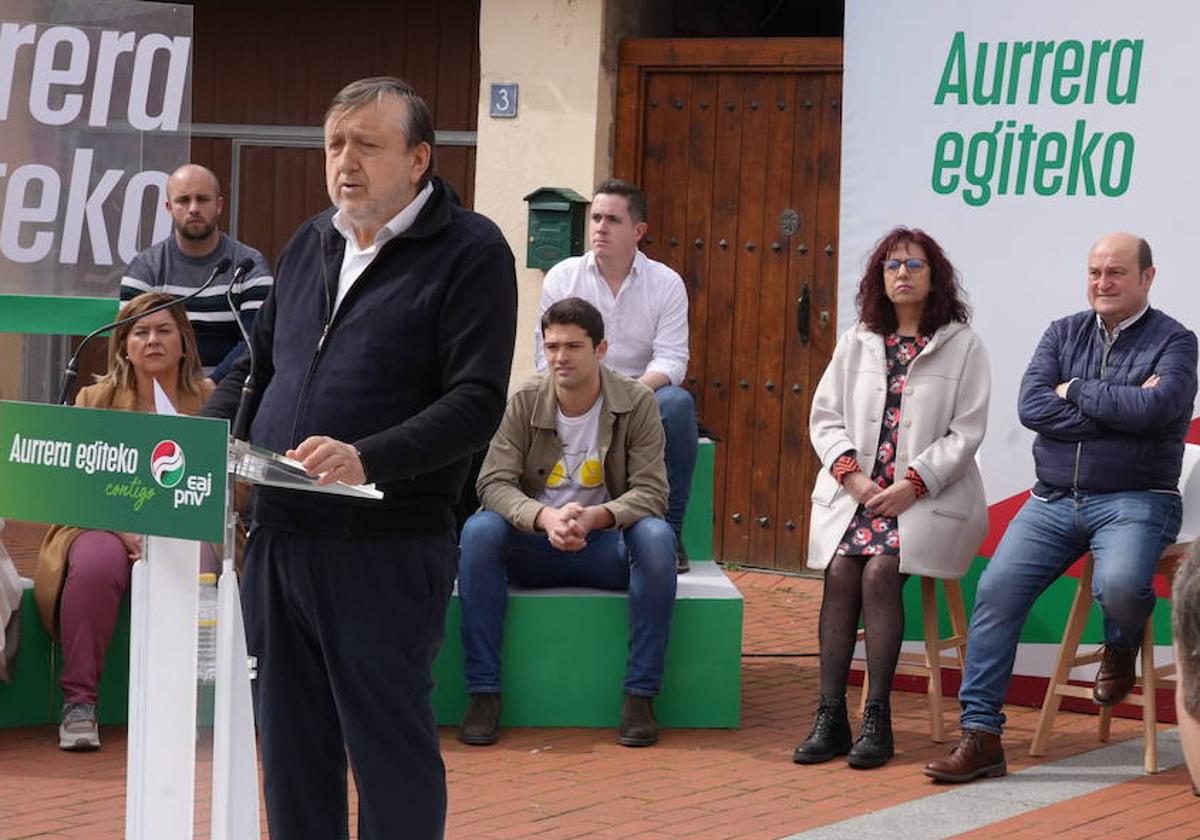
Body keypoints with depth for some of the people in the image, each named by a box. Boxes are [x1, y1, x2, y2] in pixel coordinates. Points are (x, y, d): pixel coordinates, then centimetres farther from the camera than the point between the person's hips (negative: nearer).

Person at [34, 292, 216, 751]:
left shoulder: (210, 402, 8)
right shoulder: (95, 400, 9)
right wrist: (127, 529, -19)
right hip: (103, 526, 0)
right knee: (97, 562, -35)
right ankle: (79, 701, -26)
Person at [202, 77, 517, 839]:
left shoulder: (470, 252, -5)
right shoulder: (311, 244, 16)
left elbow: (477, 403, -14)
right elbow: (254, 367, 23)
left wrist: (366, 459, -28)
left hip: (385, 547, -6)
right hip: (278, 539, 6)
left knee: (391, 748, -1)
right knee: (292, 747, 11)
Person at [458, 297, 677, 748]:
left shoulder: (637, 403, -7)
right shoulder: (524, 402, -5)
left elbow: (651, 492, -13)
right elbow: (494, 482, -13)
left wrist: (594, 517, -34)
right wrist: (545, 517, -34)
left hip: (605, 546, -1)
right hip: (534, 545, 1)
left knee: (656, 536, -32)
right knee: (480, 530, -30)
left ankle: (640, 696, -25)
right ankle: (483, 692, -25)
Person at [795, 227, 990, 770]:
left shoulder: (962, 346, 3)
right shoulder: (857, 342, 14)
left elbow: (966, 433, -4)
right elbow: (825, 416, 10)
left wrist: (910, 486, -14)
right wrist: (851, 474, -7)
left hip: (927, 496, -3)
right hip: (856, 490, 3)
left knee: (880, 571, -27)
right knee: (841, 570, -23)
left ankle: (877, 719, -23)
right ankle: (830, 716, -22)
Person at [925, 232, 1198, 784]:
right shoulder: (1063, 334, 12)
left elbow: (1154, 409, -19)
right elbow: (1032, 407, -3)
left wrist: (1075, 391, -7)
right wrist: (1120, 409, -10)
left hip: (1133, 501, -4)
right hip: (1054, 500, 4)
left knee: (1120, 586, -33)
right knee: (995, 591, -14)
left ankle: (1120, 649, 6)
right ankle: (980, 734, -9)